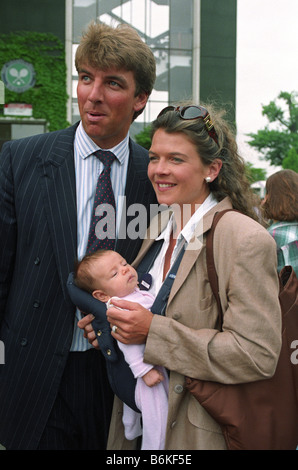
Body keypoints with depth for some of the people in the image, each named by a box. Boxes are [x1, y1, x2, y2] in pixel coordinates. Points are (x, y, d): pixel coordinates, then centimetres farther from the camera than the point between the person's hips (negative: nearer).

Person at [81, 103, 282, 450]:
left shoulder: (247, 240, -19)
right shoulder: (158, 227, 5)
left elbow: (258, 356, -24)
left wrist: (153, 330, -25)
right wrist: (112, 320, -3)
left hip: (200, 432, -7)